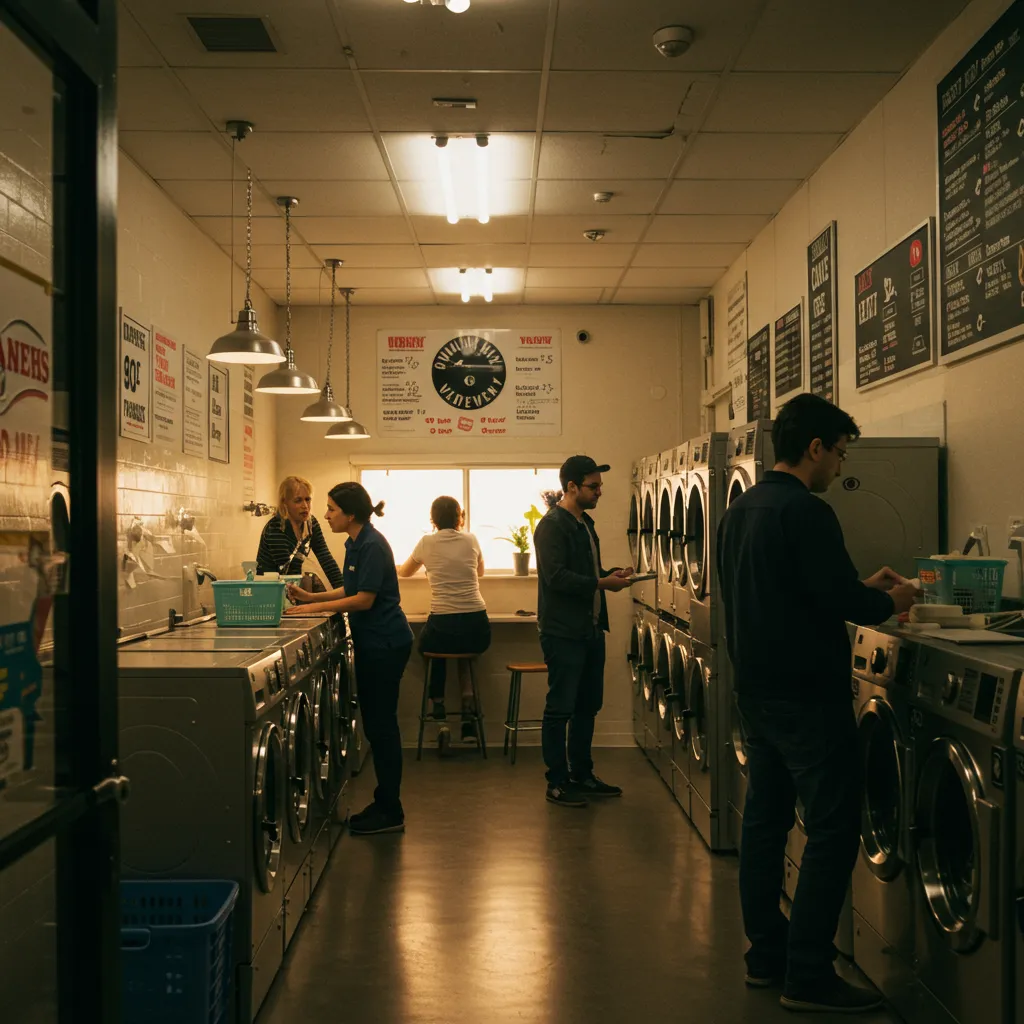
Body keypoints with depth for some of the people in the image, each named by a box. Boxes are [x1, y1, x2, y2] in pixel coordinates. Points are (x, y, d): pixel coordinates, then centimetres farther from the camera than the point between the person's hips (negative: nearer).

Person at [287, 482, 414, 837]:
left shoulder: (372, 546, -18)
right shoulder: (356, 544, 11)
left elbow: (364, 599, -19)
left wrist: (316, 607, -16)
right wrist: (311, 596, 9)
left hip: (386, 644, -10)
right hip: (372, 643, 10)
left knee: (381, 725, -3)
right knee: (375, 724, 14)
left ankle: (390, 812, 5)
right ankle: (384, 803, 23)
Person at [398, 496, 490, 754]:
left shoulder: (427, 543, 5)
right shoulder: (471, 541, 9)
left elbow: (404, 572, 26)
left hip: (442, 628, -1)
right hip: (477, 630, 2)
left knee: (437, 653, 33)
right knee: (464, 653, 36)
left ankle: (440, 719, 18)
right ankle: (468, 716, 18)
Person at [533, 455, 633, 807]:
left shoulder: (585, 524, 15)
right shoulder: (552, 526, -14)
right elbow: (556, 577, -23)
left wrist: (610, 574, 4)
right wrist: (601, 583, -21)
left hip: (590, 629, 9)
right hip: (563, 632, -9)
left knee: (587, 706, 15)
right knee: (560, 709, 0)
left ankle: (582, 775, 26)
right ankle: (557, 782, 9)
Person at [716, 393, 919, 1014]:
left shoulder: (741, 511, 13)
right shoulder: (806, 511, -17)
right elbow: (842, 600, -21)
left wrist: (864, 589, 17)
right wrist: (889, 601, 0)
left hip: (756, 686, 10)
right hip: (805, 692, -10)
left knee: (765, 818, 14)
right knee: (833, 829, -3)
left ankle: (767, 956, 23)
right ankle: (807, 975, 1)